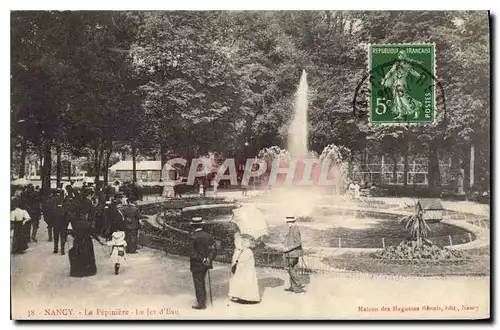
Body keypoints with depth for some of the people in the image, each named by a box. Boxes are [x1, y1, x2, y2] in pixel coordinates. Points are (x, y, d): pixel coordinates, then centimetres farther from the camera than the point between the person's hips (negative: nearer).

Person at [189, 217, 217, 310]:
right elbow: (213, 250, -2)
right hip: (205, 264, 6)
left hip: (197, 265, -6)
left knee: (198, 283, 5)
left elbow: (192, 253, -20)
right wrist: (208, 259, -11)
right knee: (201, 281, 23)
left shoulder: (193, 237, -17)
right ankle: (203, 299, 33)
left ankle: (201, 303, 8)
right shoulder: (208, 236, 1)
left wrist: (202, 260, -16)